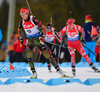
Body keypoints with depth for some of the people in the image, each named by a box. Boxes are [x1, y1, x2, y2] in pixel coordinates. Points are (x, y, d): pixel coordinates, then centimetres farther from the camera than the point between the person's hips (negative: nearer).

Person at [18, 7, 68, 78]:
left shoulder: (33, 20, -18)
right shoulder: (22, 22, -3)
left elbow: (44, 28, -11)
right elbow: (19, 30, 19)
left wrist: (43, 36, -21)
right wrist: (20, 38, 8)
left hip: (37, 39, -4)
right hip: (30, 40, 4)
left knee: (48, 55, -6)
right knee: (28, 56, -12)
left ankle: (58, 70, 2)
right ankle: (34, 73, 1)